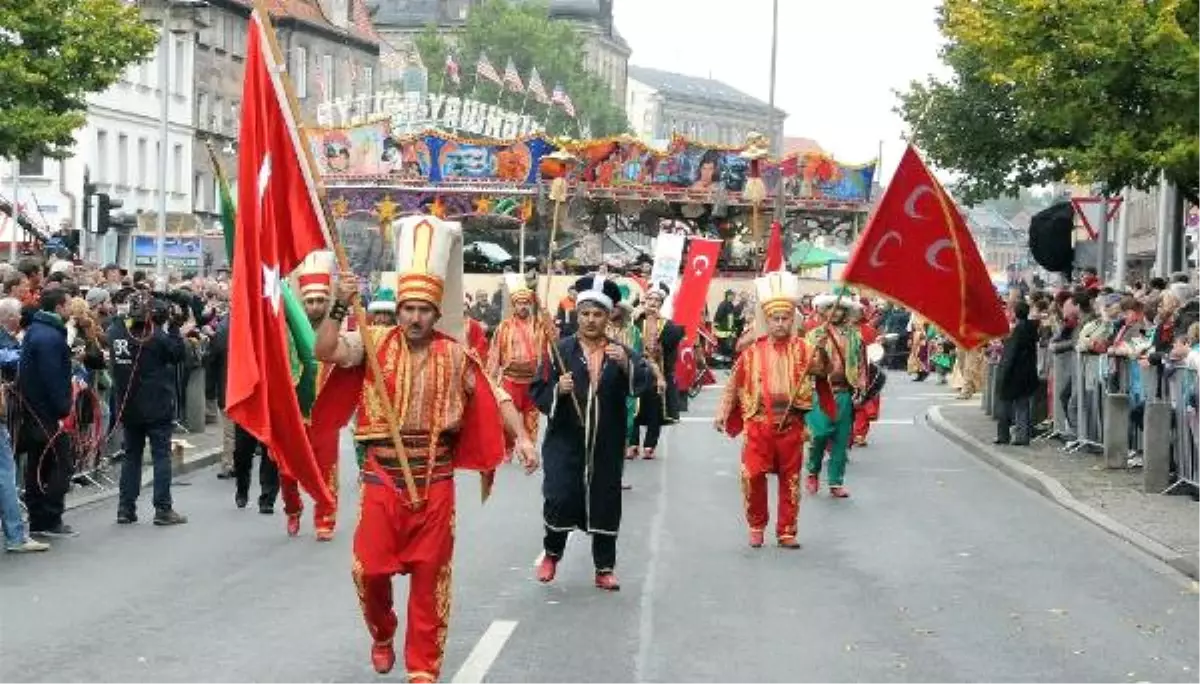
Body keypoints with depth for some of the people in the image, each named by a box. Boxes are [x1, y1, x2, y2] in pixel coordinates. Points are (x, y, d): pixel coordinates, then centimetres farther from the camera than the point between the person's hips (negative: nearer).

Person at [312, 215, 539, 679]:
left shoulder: (455, 355, 0)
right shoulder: (375, 342, -3)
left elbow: (495, 398, 1)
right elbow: (324, 351, -16)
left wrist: (521, 437, -12)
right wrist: (340, 307, -28)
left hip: (434, 481, 0)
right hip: (382, 477, 0)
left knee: (429, 575, 5)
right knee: (371, 568, 3)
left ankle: (423, 668, 16)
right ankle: (382, 636, 33)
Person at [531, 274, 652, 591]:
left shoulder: (621, 352, 3)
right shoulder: (561, 350, 0)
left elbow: (644, 382, -13)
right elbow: (537, 393, -1)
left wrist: (626, 364, -31)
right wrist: (557, 390, -21)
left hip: (607, 446, 2)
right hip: (565, 443, -1)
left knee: (605, 505, 7)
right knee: (560, 500, -5)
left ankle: (605, 569, 20)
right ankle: (551, 553, 22)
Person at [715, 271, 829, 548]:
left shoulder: (803, 349, 2)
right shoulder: (753, 351, 2)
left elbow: (823, 369, -5)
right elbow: (735, 382, 8)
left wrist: (823, 351, -21)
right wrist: (722, 412, 6)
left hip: (791, 425, 1)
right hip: (759, 424, 0)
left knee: (790, 480, 7)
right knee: (752, 475, -8)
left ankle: (786, 531, 19)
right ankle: (757, 525, 13)